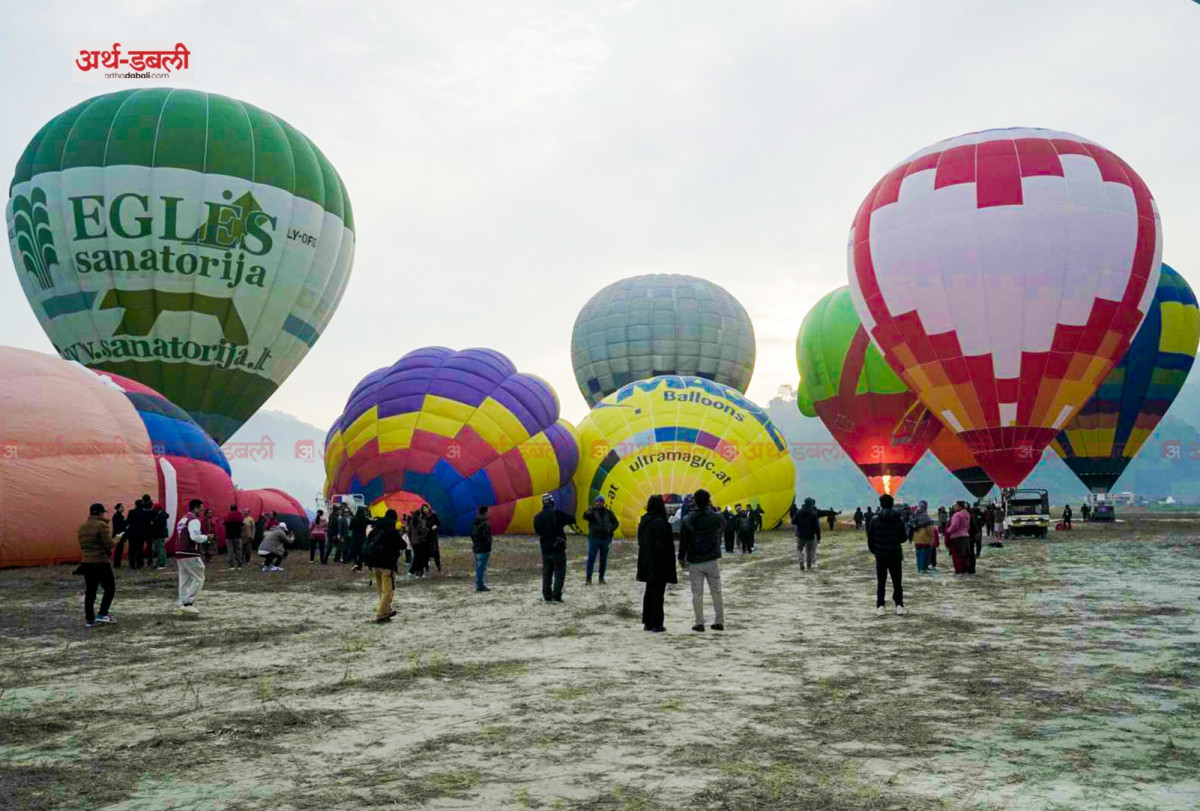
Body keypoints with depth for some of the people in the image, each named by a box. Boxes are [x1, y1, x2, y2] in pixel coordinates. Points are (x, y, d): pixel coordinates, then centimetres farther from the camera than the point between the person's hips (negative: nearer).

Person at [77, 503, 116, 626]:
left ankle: (90, 619, 12)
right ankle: (102, 614, -1)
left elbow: (82, 545, 13)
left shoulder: (82, 527, 11)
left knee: (90, 592, 10)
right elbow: (109, 544, -18)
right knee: (109, 589, 6)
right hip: (101, 562, -7)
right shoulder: (102, 525, -14)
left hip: (87, 562, 7)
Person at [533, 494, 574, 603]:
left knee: (546, 574, 13)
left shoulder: (537, 517, 2)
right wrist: (563, 522, 12)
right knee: (559, 573, 3)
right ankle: (556, 596, -2)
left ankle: (547, 596, 15)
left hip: (545, 550, 5)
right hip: (558, 549, -5)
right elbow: (572, 519, -7)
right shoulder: (557, 513, -14)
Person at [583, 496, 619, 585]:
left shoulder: (608, 512, 6)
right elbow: (585, 517, -25)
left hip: (605, 538, 3)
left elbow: (616, 523, 16)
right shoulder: (592, 511, -4)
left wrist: (611, 529, -3)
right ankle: (588, 578, -1)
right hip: (594, 538, -3)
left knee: (603, 559, 9)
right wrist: (588, 512, -47)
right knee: (591, 559, -6)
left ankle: (601, 578, 18)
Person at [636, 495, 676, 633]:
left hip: (646, 562, 8)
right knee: (658, 593, -2)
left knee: (649, 591, 16)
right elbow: (663, 544, -21)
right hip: (659, 563, -8)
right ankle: (656, 624, 1)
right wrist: (668, 562, -13)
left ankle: (647, 622, 21)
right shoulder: (660, 522, -20)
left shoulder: (644, 521, 7)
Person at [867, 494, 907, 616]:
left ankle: (880, 606, 4)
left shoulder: (875, 519, -5)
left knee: (881, 583, 8)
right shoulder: (899, 520, -5)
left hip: (880, 555, 0)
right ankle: (899, 605, 0)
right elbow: (903, 538, 1)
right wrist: (907, 530, 21)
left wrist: (873, 551, 12)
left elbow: (870, 537, -2)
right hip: (895, 555, 0)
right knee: (897, 582, 8)